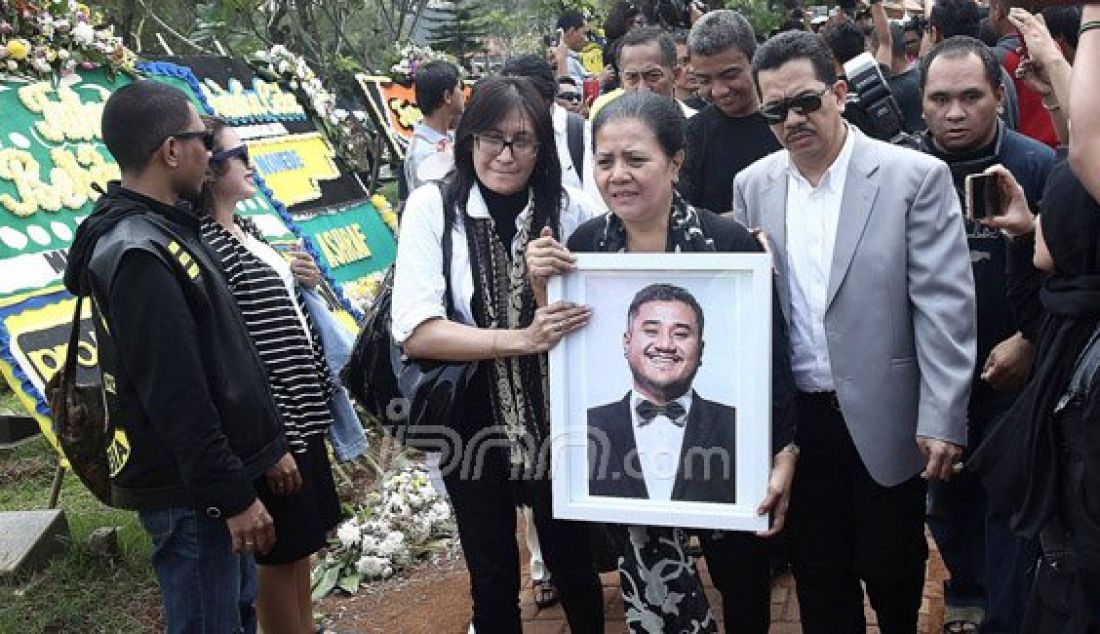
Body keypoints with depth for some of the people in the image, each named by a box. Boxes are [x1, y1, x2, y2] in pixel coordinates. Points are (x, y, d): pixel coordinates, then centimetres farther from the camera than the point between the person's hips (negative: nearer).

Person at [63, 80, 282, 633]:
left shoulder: (155, 230, 10)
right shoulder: (139, 256, -22)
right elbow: (176, 399, -24)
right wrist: (232, 496, -20)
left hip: (211, 477, 10)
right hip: (190, 494, -10)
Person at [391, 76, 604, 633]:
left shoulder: (566, 210, -6)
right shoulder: (432, 207, -10)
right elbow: (414, 331, -18)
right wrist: (520, 339, -26)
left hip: (555, 417, 1)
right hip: (472, 423, -1)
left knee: (573, 565, 16)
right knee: (493, 581, 15)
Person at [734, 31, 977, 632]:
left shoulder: (916, 176, -9)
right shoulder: (752, 186, 3)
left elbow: (944, 306, -11)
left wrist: (942, 420, -14)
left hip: (884, 420, -3)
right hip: (794, 420, 3)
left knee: (893, 578, 12)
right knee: (818, 582, 15)